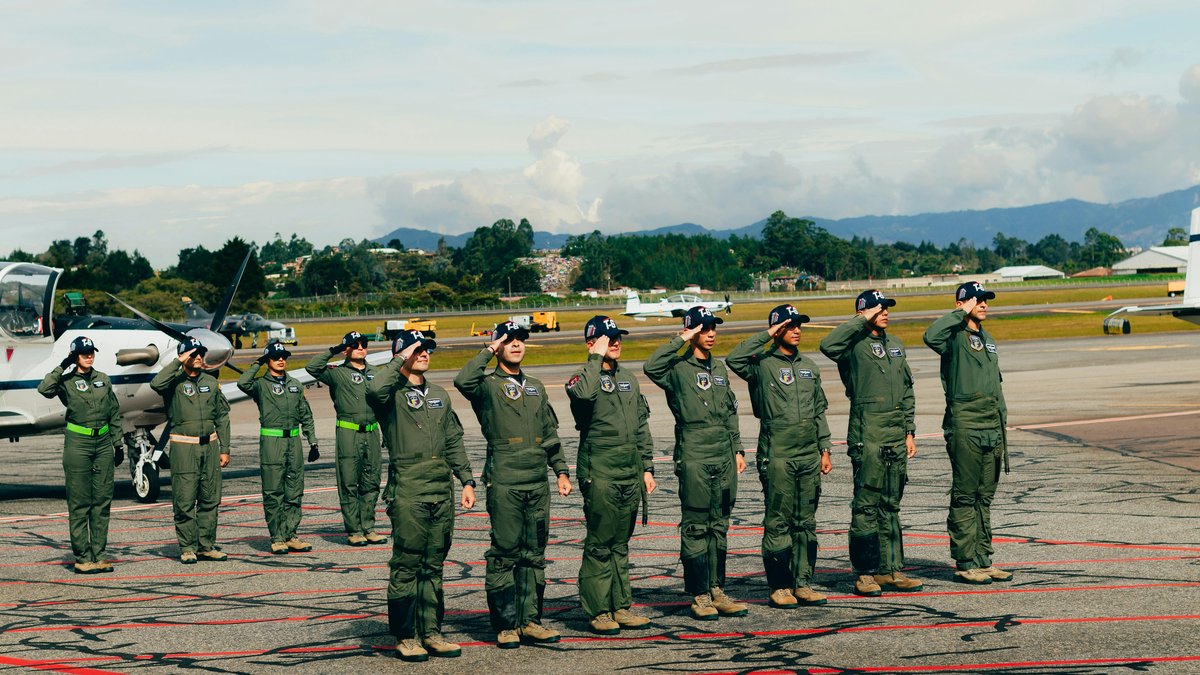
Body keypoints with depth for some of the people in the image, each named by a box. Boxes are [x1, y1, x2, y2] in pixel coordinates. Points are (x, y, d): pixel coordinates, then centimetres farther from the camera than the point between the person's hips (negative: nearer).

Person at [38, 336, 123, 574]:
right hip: (77, 443, -5)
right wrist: (62, 368, -17)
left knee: (103, 500, 4)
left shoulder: (103, 380, 11)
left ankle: (99, 555, 10)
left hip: (103, 443, 5)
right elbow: (44, 389, -23)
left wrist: (118, 444, 13)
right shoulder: (67, 381, -2)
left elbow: (114, 414, 16)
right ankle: (82, 557, -1)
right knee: (79, 502, -3)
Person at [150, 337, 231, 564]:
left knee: (210, 499, 6)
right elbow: (156, 383, -27)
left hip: (209, 445, 5)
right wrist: (179, 362, -19)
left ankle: (206, 545, 14)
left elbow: (222, 416, 15)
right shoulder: (175, 381, -3)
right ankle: (187, 548, 4)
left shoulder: (211, 382, 12)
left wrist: (224, 449, 10)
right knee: (185, 500, -4)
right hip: (183, 446, -5)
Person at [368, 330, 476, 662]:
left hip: (442, 492, 6)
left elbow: (454, 443, 20)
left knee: (434, 566, 10)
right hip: (407, 492, -6)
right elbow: (374, 389, -28)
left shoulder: (439, 395, 18)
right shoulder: (393, 393, -2)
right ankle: (405, 637, 2)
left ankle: (431, 632, 15)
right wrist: (400, 359, -15)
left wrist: (467, 481, 12)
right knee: (407, 566, -3)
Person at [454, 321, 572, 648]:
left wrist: (561, 470, 15)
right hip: (504, 482, -6)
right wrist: (488, 352, -13)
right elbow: (463, 381, -24)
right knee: (505, 553, -3)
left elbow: (550, 433, 22)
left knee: (534, 553, 8)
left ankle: (530, 620, 14)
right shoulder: (488, 385, 0)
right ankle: (505, 625, 2)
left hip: (537, 482, 6)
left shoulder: (536, 387, 18)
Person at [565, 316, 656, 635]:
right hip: (600, 471, -6)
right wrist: (597, 359, -20)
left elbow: (641, 427, 19)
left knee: (621, 543, 11)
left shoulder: (628, 379, 16)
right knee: (600, 544, -4)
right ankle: (599, 611, 0)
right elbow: (583, 393, -32)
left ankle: (621, 606, 16)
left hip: (631, 472, 7)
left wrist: (647, 468, 13)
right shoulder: (583, 377, -5)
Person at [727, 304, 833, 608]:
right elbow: (734, 359, -23)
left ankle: (803, 583, 13)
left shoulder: (809, 367, 16)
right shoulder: (762, 365, -3)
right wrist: (766, 335, -15)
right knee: (778, 523, -3)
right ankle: (779, 586, 3)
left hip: (809, 456, 6)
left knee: (806, 522, 7)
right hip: (777, 455, -6)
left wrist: (825, 449, 14)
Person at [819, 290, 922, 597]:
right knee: (866, 505, -4)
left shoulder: (895, 344, 17)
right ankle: (864, 573, 0)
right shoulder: (854, 344, -5)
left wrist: (909, 432, 16)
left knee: (891, 505, 10)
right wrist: (863, 320, -20)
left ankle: (891, 570, 15)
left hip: (896, 436, 7)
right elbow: (828, 344, -30)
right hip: (867, 434, -7)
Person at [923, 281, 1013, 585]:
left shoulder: (988, 340, 20)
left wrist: (1002, 424, 21)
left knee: (984, 498, 11)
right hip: (964, 427, -8)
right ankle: (965, 564, -1)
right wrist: (961, 313, -18)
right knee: (964, 498, -4)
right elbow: (931, 336, -30)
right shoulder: (955, 337, -6)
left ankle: (983, 560, 17)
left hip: (992, 430, 8)